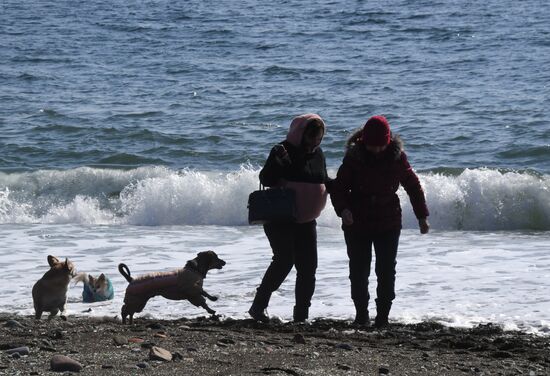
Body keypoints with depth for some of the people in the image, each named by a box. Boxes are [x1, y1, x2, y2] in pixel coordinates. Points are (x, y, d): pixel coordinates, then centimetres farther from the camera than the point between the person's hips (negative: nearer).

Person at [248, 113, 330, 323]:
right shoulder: (284, 151, -10)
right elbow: (265, 179, -16)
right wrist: (277, 161, -34)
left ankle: (301, 314, 12)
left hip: (306, 221, 7)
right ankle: (258, 306, -10)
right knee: (285, 259, -19)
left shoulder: (317, 154, 10)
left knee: (308, 267, 4)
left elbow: (323, 181, 22)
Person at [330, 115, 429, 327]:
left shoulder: (397, 157, -4)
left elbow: (413, 186, 7)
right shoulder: (354, 157, -8)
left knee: (386, 272, -2)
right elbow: (338, 187, -4)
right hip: (357, 224, 0)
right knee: (359, 271, 4)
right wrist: (343, 209, -22)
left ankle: (382, 317, 4)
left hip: (388, 224, 0)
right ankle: (361, 315, 16)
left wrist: (422, 216, 6)